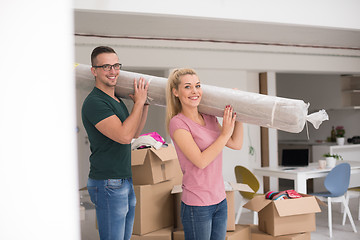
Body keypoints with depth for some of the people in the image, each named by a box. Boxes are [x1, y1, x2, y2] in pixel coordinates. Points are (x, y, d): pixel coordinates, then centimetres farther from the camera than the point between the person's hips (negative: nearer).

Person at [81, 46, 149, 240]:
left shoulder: (117, 100, 14)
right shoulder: (94, 102, -16)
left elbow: (135, 133, 24)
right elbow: (125, 135, -25)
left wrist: (145, 103, 14)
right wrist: (139, 102, -14)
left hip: (125, 180, 9)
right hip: (107, 185, -9)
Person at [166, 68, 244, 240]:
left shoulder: (209, 118, 8)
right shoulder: (177, 123, -13)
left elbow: (236, 144, 13)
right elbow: (201, 161, -19)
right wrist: (225, 133, -15)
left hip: (220, 201, 7)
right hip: (197, 206, -7)